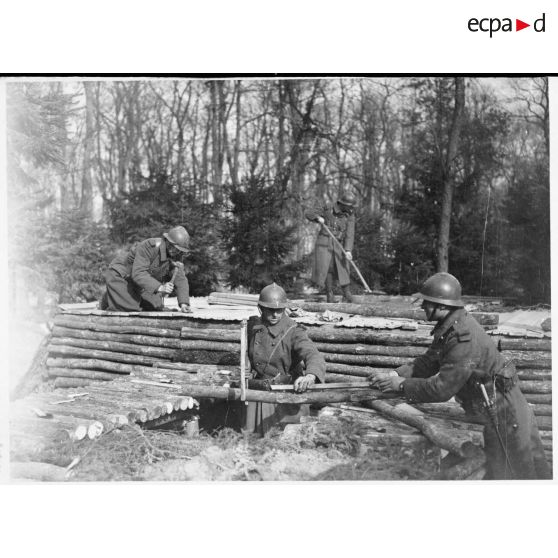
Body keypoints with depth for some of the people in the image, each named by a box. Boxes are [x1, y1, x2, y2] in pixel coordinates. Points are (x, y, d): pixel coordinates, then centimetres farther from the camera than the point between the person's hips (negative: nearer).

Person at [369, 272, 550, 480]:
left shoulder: (464, 339, -31)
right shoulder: (449, 328, 0)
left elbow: (442, 388, -29)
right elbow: (429, 362, 6)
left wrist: (402, 385, -18)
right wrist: (394, 375, -7)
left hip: (501, 413, -10)